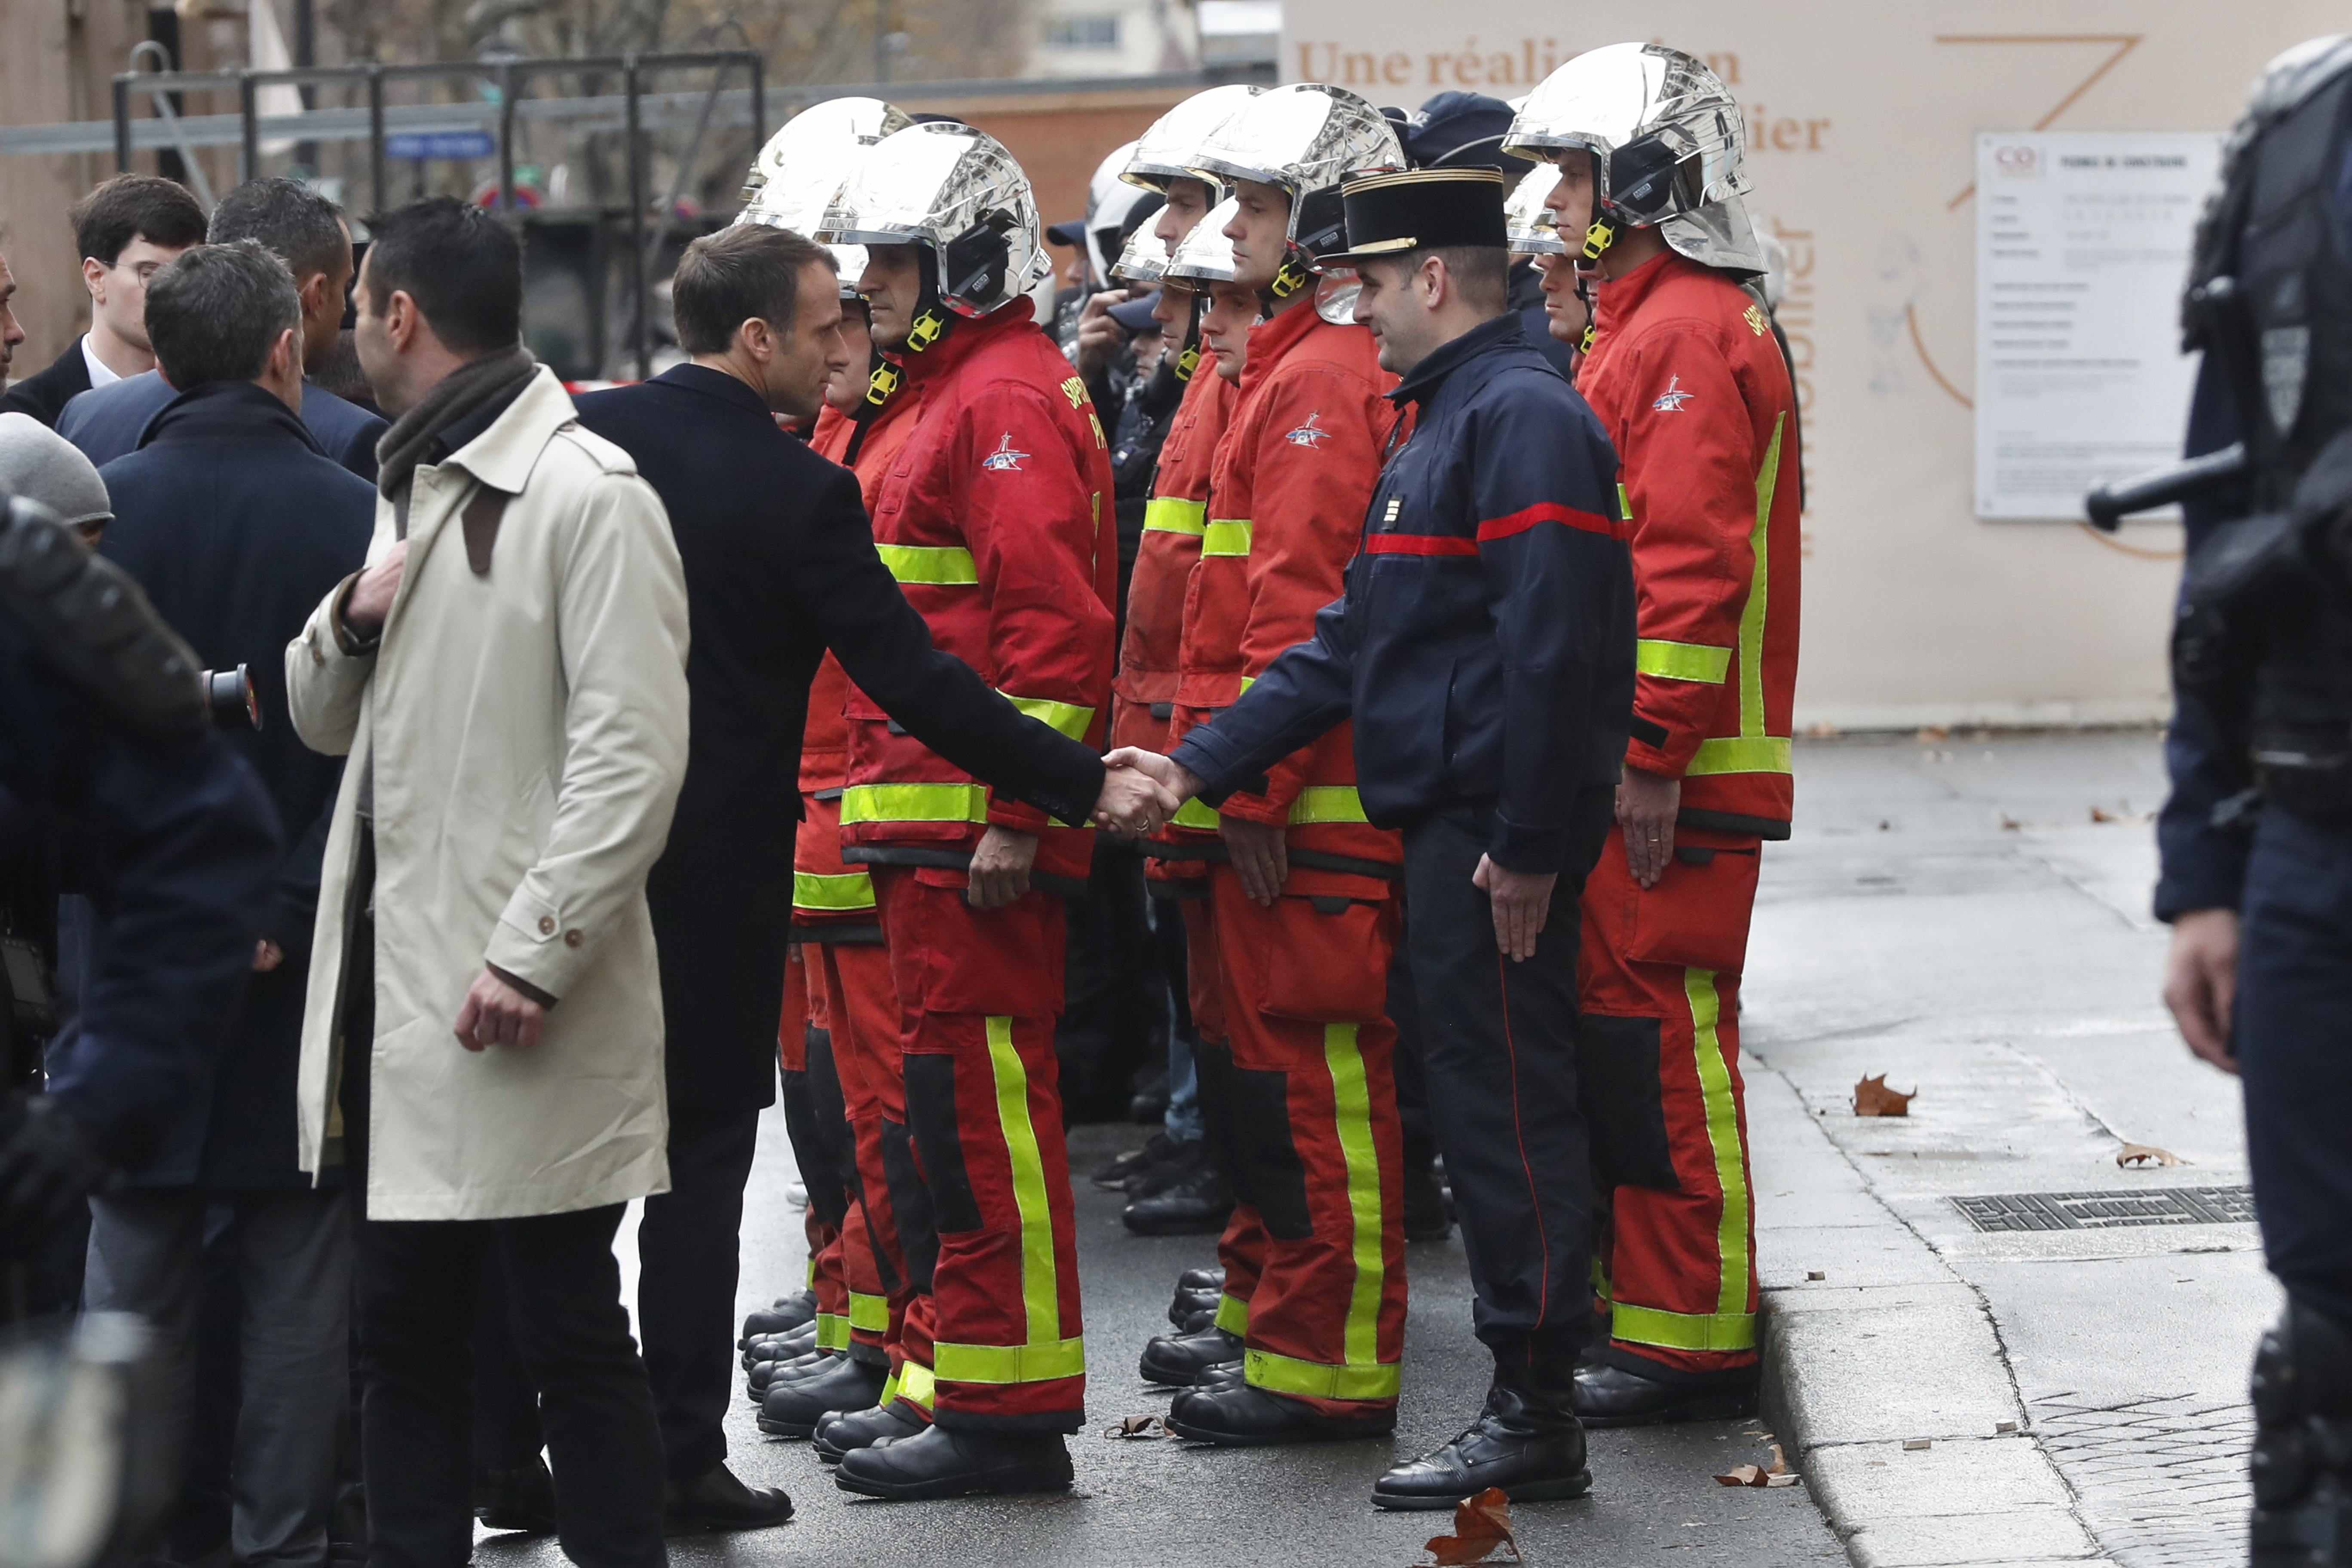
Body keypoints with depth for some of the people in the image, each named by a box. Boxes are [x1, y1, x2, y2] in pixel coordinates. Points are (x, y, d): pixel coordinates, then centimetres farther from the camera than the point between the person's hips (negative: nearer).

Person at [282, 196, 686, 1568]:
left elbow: (634, 756, -17)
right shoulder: (411, 489, 20)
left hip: (521, 1003, -8)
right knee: (404, 1327, 12)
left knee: (571, 1329, -2)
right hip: (392, 973, 8)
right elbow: (325, 720, 23)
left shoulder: (589, 497, -10)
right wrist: (350, 622, 1)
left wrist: (532, 955, -22)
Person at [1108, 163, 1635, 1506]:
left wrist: (1529, 844, -23)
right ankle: (1529, 1401, 18)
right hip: (1449, 827, 10)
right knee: (1491, 1105, 12)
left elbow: (1553, 647, -22)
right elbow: (1356, 640, 20)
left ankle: (1538, 1419, -1)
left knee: (1507, 1107, -6)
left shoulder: (1522, 417, -14)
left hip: (1496, 831, -10)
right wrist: (1200, 763, 15)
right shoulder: (1447, 423, 20)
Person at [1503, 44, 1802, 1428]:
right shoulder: (1646, 330, 19)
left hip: (1670, 782, -11)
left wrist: (1651, 756, -23)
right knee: (1620, 1039, 14)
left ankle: (1694, 1343, -3)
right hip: (1623, 763, 11)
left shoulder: (1688, 338, -14)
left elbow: (1691, 564, -21)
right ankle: (1631, 1306, 22)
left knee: (1661, 1047, -7)